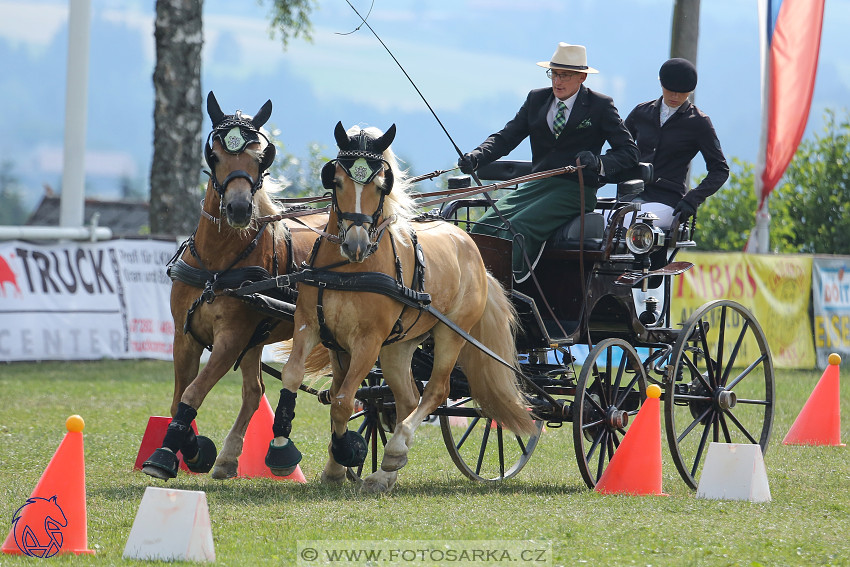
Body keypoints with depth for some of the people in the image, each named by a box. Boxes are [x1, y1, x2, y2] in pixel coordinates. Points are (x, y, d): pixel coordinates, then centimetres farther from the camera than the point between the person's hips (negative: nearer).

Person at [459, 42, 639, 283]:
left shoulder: (600, 106, 3)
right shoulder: (536, 99, 16)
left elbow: (629, 151, 0)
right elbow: (506, 137, 10)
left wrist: (599, 163, -22)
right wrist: (476, 157, -11)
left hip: (574, 190, -6)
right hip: (536, 186, 6)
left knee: (517, 228, -30)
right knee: (483, 228, -19)